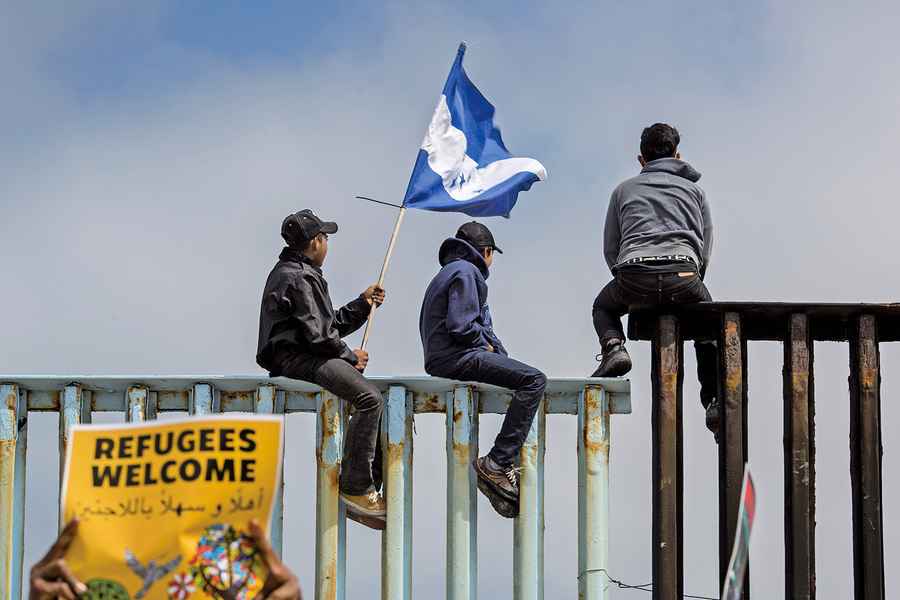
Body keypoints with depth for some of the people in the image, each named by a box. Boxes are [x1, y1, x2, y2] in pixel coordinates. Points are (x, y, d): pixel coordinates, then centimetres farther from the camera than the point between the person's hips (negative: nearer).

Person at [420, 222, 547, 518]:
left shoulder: (450, 272, 27)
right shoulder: (465, 272, -6)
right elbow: (460, 327, -18)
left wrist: (491, 345, 10)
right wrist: (486, 344, -1)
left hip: (443, 358, 11)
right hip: (457, 358, -11)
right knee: (534, 380, -21)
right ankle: (496, 463, -27)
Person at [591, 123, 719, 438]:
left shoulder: (624, 189, 24)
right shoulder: (694, 189, 24)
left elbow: (610, 249, 22)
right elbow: (706, 249, 19)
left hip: (634, 275, 0)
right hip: (684, 275, 0)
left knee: (604, 305, 33)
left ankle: (613, 347, 3)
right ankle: (715, 401, 10)